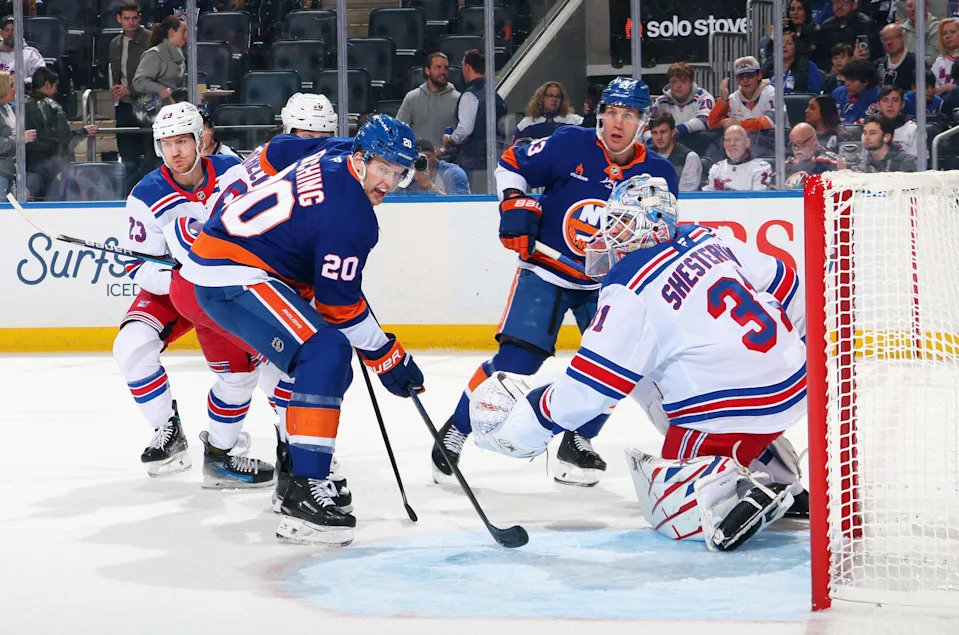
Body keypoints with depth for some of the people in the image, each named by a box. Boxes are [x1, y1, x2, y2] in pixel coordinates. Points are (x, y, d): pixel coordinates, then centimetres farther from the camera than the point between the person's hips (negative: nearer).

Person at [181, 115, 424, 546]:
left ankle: (303, 477, 30)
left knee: (328, 366, 20)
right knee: (326, 354, -24)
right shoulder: (351, 214, -17)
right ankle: (302, 494, -31)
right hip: (233, 278, -11)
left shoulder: (331, 164, 11)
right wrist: (386, 357, -5)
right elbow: (339, 305, -14)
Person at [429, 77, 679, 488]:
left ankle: (578, 444, 11)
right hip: (545, 271, -3)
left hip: (607, 283, 3)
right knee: (517, 358, -12)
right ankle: (455, 431, 3)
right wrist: (515, 206, -16)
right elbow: (511, 164, -2)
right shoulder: (570, 145, -13)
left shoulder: (659, 174, -6)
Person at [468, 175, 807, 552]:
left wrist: (527, 421, -1)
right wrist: (797, 347, 33)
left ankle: (744, 492, -25)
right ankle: (780, 478, 27)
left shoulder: (632, 291, -14)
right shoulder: (707, 241, 6)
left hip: (736, 410, -8)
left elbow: (592, 384, -13)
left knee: (665, 503, 7)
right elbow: (782, 283, 15)